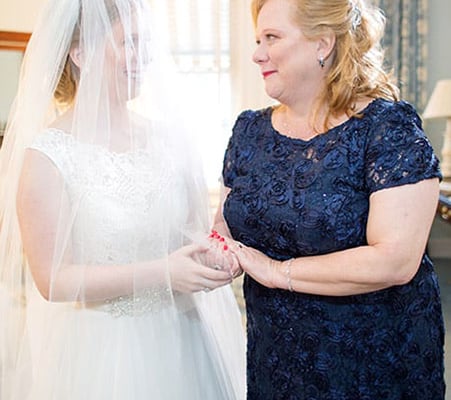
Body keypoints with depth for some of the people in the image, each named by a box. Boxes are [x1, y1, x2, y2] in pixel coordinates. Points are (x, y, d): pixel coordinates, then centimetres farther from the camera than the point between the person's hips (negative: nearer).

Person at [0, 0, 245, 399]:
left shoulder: (169, 135, 0)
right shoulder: (46, 155, -14)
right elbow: (53, 280, -16)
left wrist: (206, 251, -12)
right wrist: (162, 273, -24)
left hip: (183, 337, 5)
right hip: (101, 351, -4)